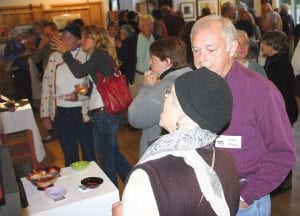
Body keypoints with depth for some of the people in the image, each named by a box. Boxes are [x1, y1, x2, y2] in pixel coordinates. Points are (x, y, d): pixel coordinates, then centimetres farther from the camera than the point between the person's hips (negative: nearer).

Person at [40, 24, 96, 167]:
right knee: (69, 152, 18)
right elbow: (46, 85, 6)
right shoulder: (54, 57, 4)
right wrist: (45, 113, 4)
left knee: (88, 151, 10)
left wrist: (79, 95, -23)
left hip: (81, 110, -3)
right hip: (60, 112, 3)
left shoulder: (87, 56, -7)